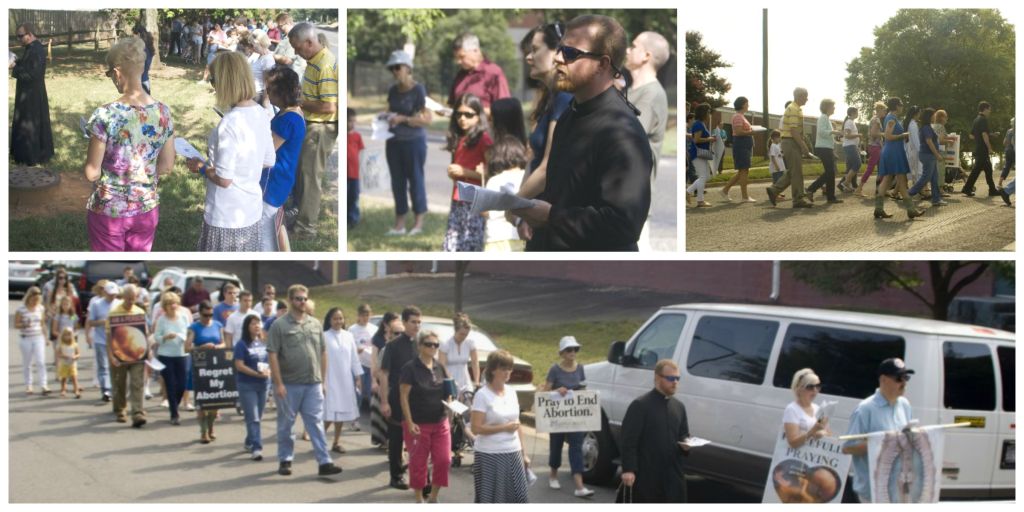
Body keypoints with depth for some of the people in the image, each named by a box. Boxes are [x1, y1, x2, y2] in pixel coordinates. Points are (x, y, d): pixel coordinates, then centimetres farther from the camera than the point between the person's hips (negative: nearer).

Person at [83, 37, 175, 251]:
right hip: (147, 208, 4)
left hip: (108, 210, -4)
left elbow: (91, 173, -15)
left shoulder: (105, 116, -21)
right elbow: (167, 166, 3)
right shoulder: (163, 112, -7)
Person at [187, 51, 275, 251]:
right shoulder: (262, 114, 0)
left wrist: (200, 168, -4)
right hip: (251, 210, 8)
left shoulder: (230, 123, -24)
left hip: (227, 217, -8)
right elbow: (269, 161, 12)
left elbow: (224, 179, -21)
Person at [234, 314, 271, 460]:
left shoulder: (264, 343, 8)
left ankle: (249, 443, 28)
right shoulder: (242, 344, -8)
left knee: (258, 417, 13)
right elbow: (239, 365, -14)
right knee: (253, 418, -9)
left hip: (264, 384, 6)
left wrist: (268, 371, -8)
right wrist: (257, 374, -21)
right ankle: (256, 448, -12)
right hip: (247, 385, -6)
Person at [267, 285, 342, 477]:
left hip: (313, 384, 3)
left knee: (316, 424, 1)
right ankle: (285, 460, 20)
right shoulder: (280, 325, -5)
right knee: (285, 424, 8)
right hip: (289, 384, -3)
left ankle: (324, 462, -1)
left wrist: (322, 380, 10)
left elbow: (322, 353, 15)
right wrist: (278, 384, -13)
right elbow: (272, 355, -9)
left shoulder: (315, 324, 10)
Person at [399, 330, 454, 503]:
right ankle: (419, 499, 18)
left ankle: (434, 497, 16)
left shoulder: (440, 368, 9)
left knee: (443, 460, 0)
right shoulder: (410, 368, -8)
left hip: (440, 423, 5)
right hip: (418, 424, -5)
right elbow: (404, 396, -11)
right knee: (418, 463, 3)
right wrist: (410, 423, -17)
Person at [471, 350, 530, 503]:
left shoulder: (511, 393, 10)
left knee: (518, 496, 4)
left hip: (513, 454, 6)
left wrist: (524, 453, 15)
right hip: (489, 456, -6)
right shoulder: (482, 395, -10)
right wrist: (504, 427, -16)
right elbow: (476, 428, -16)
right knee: (488, 498, 0)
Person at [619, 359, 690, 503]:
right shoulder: (640, 405, -7)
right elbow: (629, 441, -12)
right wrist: (628, 470, -20)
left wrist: (686, 445, 0)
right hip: (646, 476, -6)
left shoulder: (679, 407, 15)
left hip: (673, 476, 6)